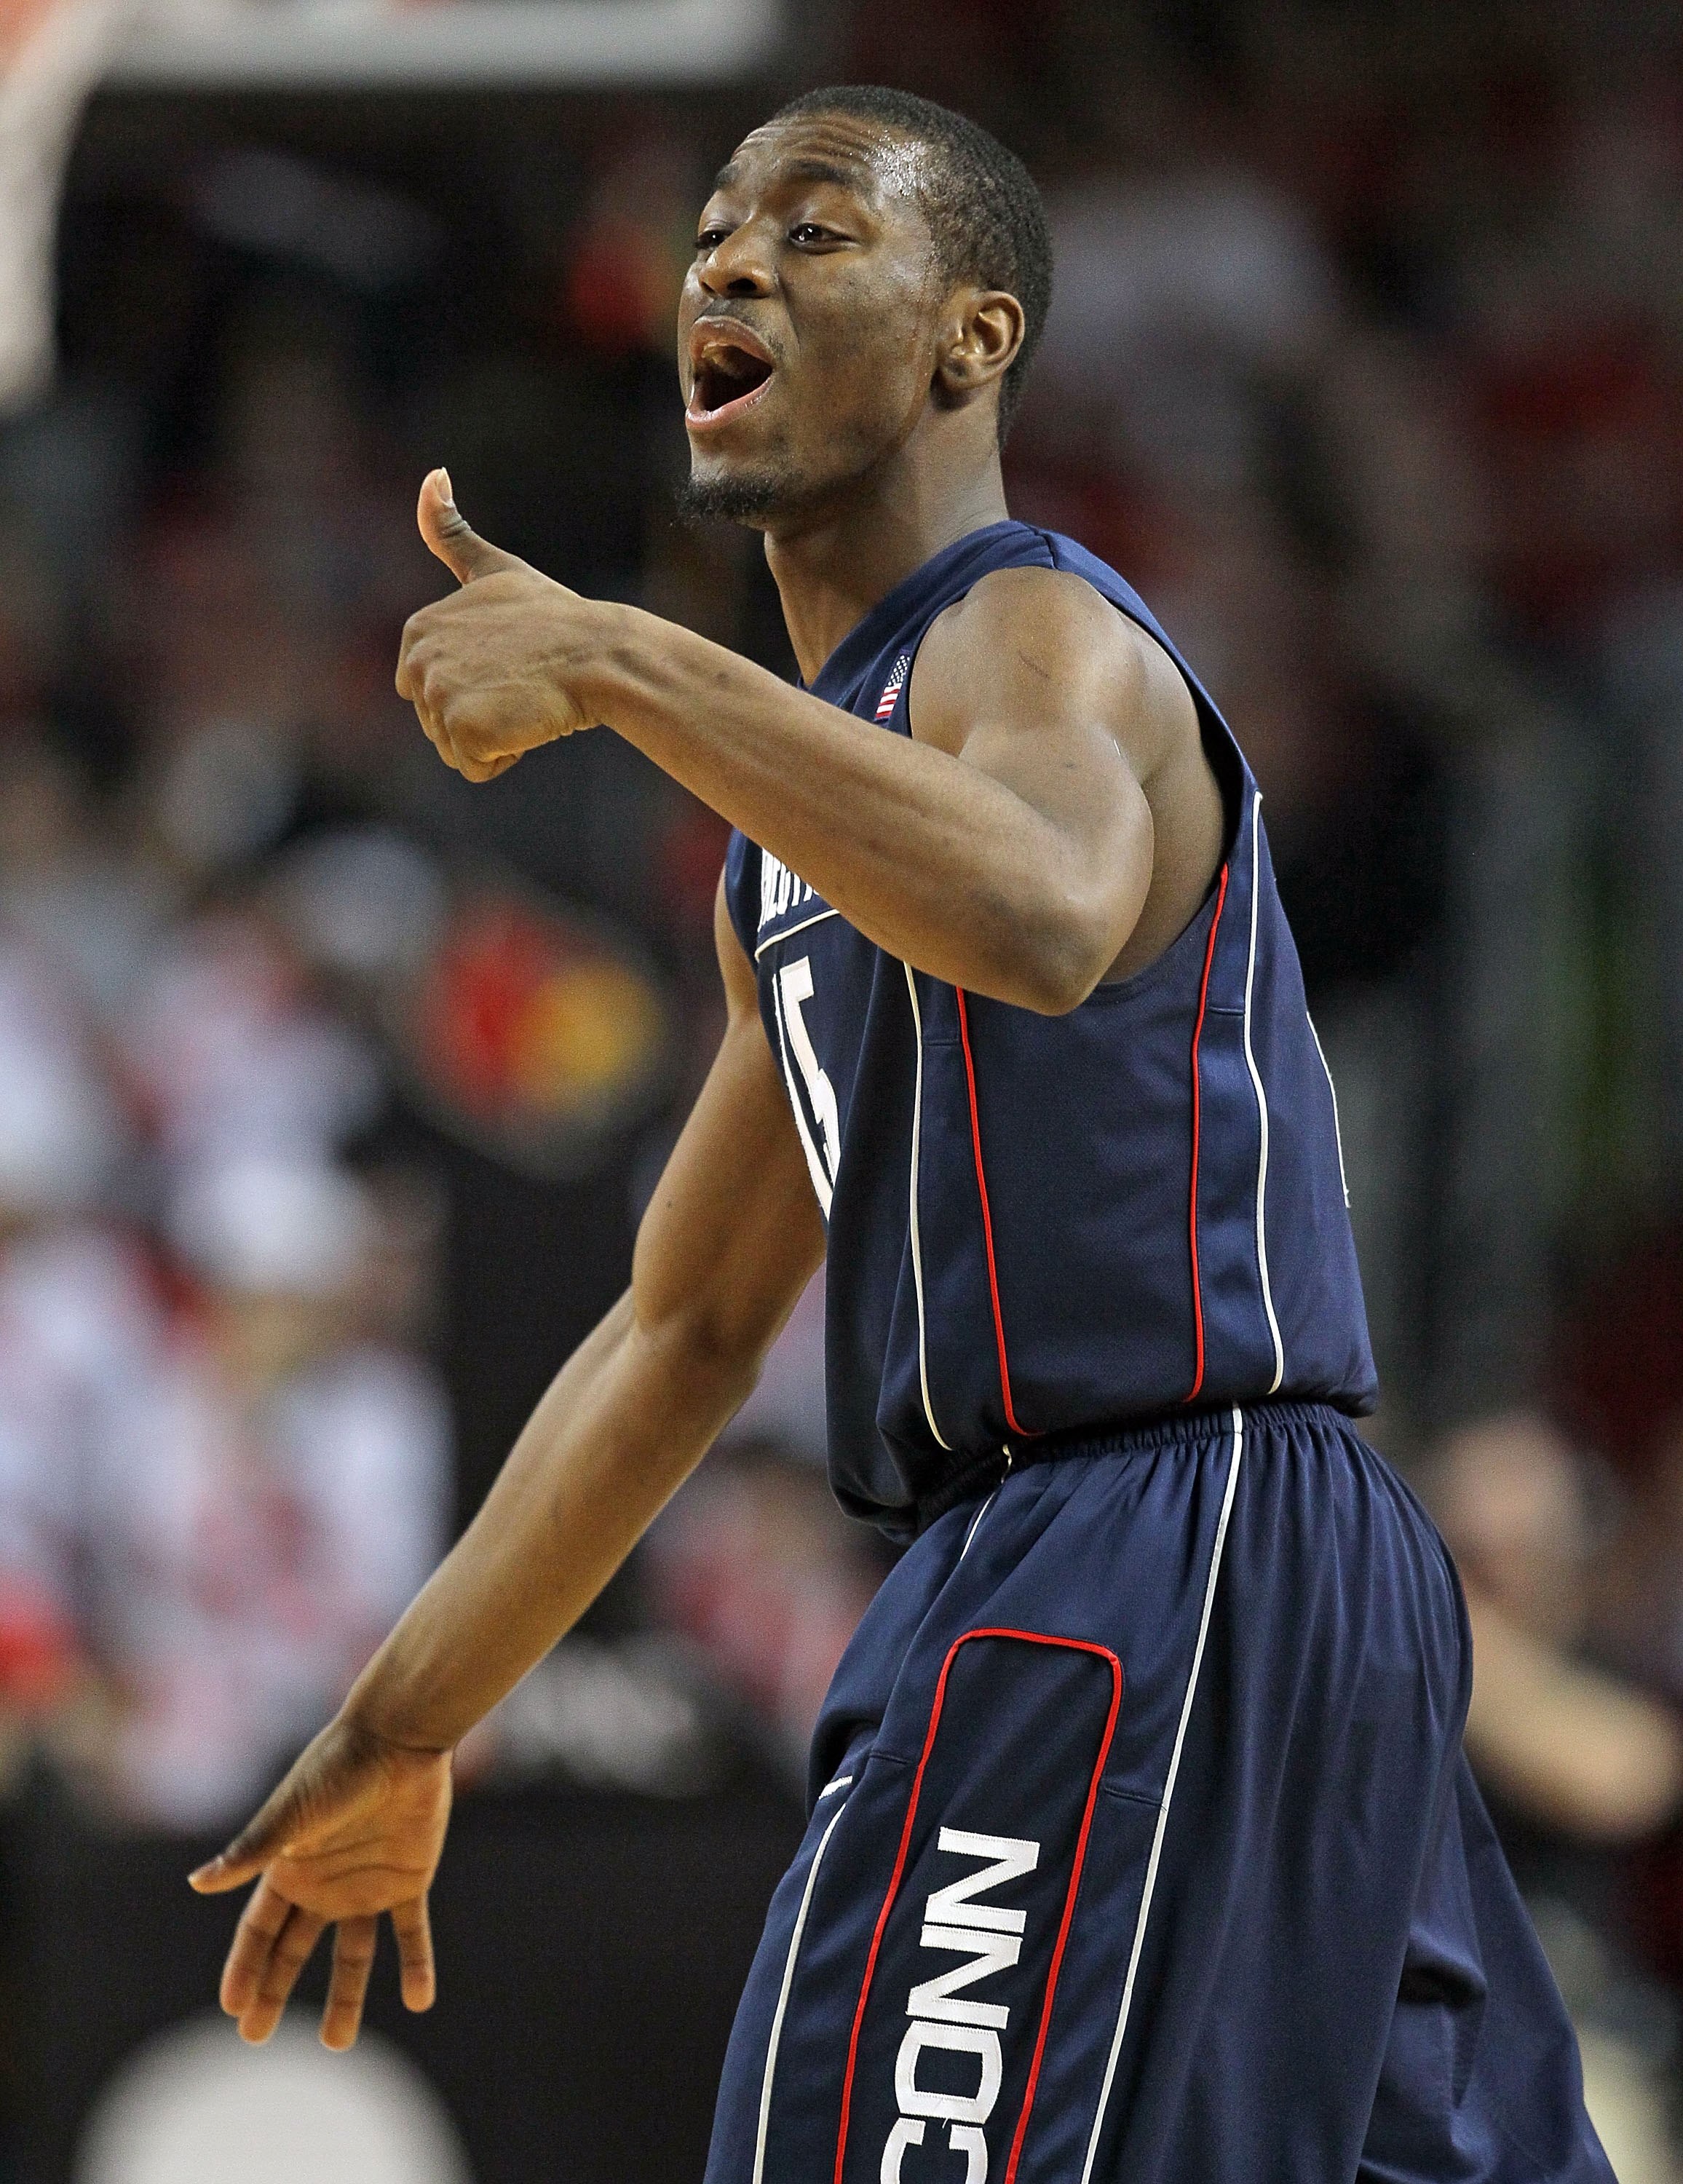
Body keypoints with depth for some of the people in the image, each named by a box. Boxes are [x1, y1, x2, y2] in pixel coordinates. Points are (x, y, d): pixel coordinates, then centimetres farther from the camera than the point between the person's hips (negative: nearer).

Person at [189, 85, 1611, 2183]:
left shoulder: (1029, 634, -7)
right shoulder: (806, 806, 23)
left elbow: (1043, 919, -33)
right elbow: (684, 1326, 27)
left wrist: (613, 664, -31)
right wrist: (404, 1729, 26)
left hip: (1155, 1550, -10)